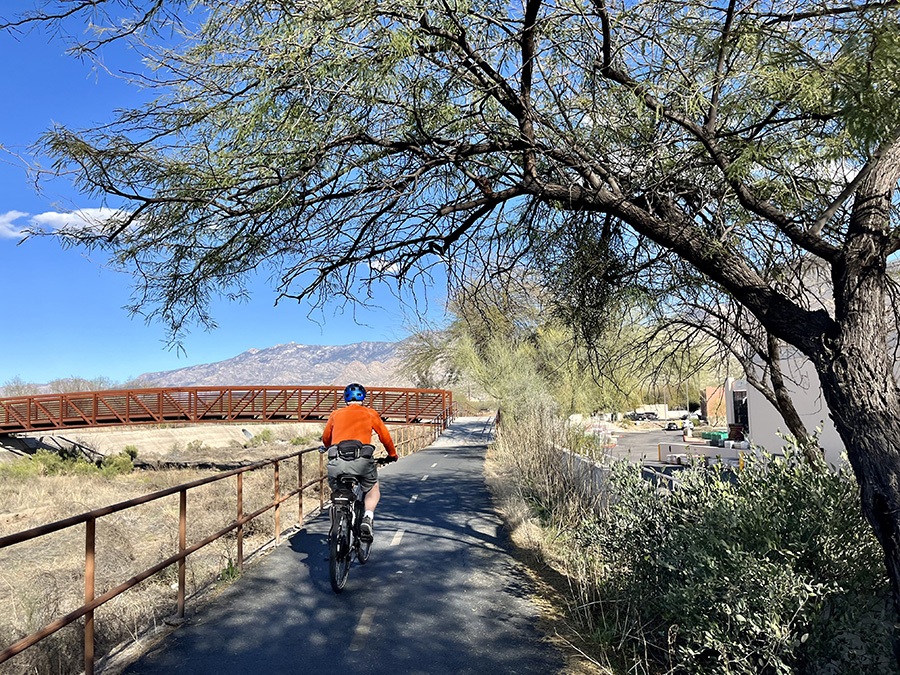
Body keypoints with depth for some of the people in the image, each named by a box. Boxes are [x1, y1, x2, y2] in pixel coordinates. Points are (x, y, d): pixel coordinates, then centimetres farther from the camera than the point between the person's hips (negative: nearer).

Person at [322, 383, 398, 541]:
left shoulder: (336, 414, 23)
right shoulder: (370, 413, 19)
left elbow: (325, 439, 35)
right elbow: (385, 436, 26)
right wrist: (392, 455, 43)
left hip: (337, 461, 1)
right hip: (361, 460, -1)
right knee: (373, 490, 24)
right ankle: (367, 519, 1)